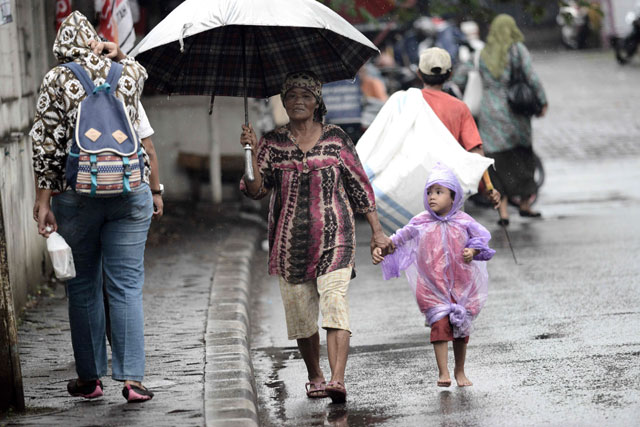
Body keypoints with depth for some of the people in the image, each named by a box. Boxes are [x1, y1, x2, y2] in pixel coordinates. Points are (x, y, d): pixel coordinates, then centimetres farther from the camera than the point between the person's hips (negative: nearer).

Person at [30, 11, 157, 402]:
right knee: (127, 286, 2)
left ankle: (90, 377, 15)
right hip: (130, 193, 1)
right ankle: (132, 378, -5)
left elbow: (47, 144, -6)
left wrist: (43, 199, -4)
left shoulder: (57, 80, -3)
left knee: (84, 288, 10)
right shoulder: (128, 73, 4)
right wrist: (116, 53, 19)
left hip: (75, 194, -1)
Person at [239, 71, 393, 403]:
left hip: (333, 237, -2)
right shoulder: (272, 143, 6)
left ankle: (338, 380, -29)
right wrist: (251, 153, -16)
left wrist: (377, 231, 7)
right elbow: (256, 190, -2)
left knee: (334, 301, -18)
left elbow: (360, 186, 8)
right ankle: (314, 376, 29)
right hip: (289, 240, 2)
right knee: (299, 310, 6)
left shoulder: (335, 139, 4)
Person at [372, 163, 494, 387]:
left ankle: (460, 371, 22)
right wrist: (380, 249, -9)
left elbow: (481, 239, 7)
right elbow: (400, 238, 4)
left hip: (461, 284, 1)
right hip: (433, 286, -1)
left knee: (461, 328, 7)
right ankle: (443, 372, -11)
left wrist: (472, 251, -12)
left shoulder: (463, 222, 0)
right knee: (440, 325, -12)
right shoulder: (421, 223, 1)